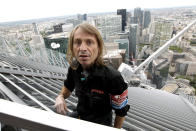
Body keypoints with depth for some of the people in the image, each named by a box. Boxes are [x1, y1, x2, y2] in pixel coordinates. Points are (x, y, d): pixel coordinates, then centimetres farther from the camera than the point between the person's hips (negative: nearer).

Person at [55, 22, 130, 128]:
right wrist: (61, 97, -15)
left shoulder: (113, 78, -33)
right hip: (79, 117, 5)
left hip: (100, 125, -4)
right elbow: (68, 87, 5)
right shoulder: (73, 68, -17)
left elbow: (121, 111, -16)